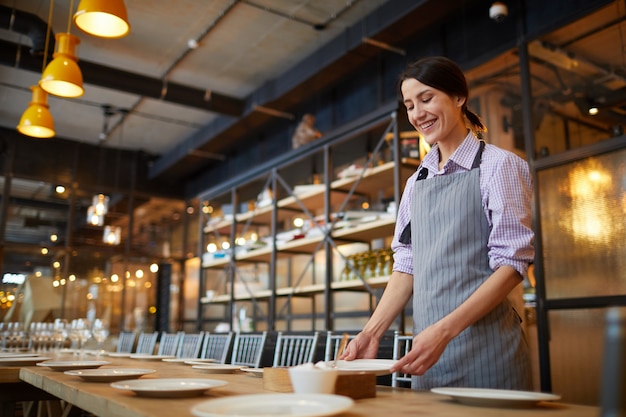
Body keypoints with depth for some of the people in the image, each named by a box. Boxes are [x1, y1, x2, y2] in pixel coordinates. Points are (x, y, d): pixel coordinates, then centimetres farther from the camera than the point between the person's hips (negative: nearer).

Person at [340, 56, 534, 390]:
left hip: (484, 344, -5)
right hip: (428, 341, 5)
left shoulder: (497, 165, -5)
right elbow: (407, 265, 9)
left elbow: (512, 262, -11)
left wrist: (445, 330, -22)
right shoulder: (416, 182, 12)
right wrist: (372, 332, -4)